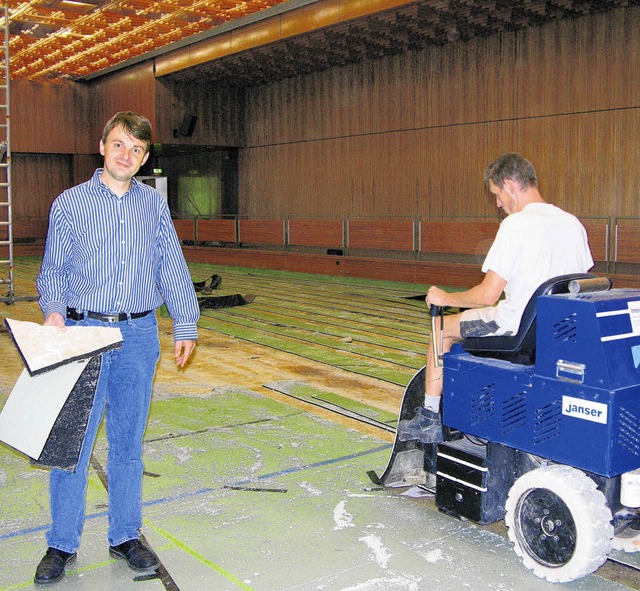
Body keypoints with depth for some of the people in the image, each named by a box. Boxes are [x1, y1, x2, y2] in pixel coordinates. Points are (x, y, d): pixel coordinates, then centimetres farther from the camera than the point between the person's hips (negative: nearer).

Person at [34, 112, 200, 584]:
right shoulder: (70, 204, 2)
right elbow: (54, 269, 3)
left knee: (128, 440, 11)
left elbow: (172, 268, 8)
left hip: (140, 335, 2)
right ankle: (62, 544, 17)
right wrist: (54, 310, -15)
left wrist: (186, 325, 4)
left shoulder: (154, 203, 8)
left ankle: (125, 536, 25)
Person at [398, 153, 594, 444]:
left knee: (442, 329, 14)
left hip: (518, 328, -8)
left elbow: (487, 296, -20)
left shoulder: (515, 225, -18)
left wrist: (445, 298, -3)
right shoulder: (573, 223, 4)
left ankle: (429, 419, 22)